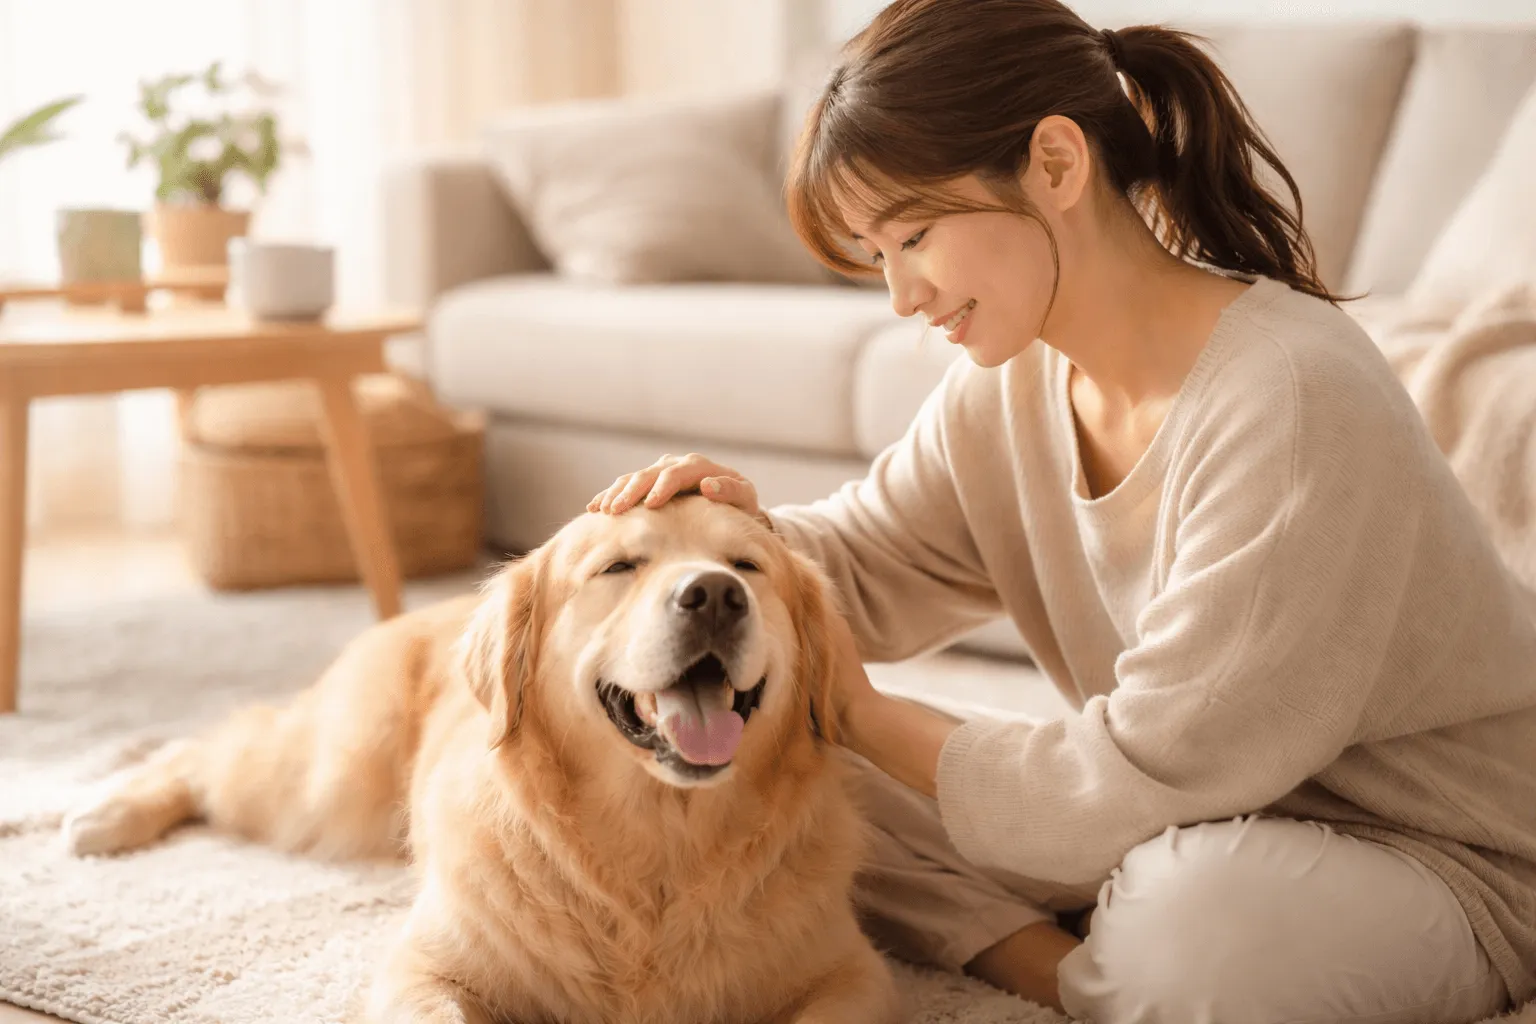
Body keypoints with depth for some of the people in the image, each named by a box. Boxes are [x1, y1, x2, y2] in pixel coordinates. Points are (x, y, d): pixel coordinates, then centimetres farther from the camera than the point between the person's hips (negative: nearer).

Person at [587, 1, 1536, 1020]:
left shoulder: (1294, 402, -29)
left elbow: (1141, 781, -26)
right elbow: (862, 567, 8)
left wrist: (865, 717, -14)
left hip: (1440, 859, -7)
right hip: (1197, 814, 7)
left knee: (1197, 911, -40)